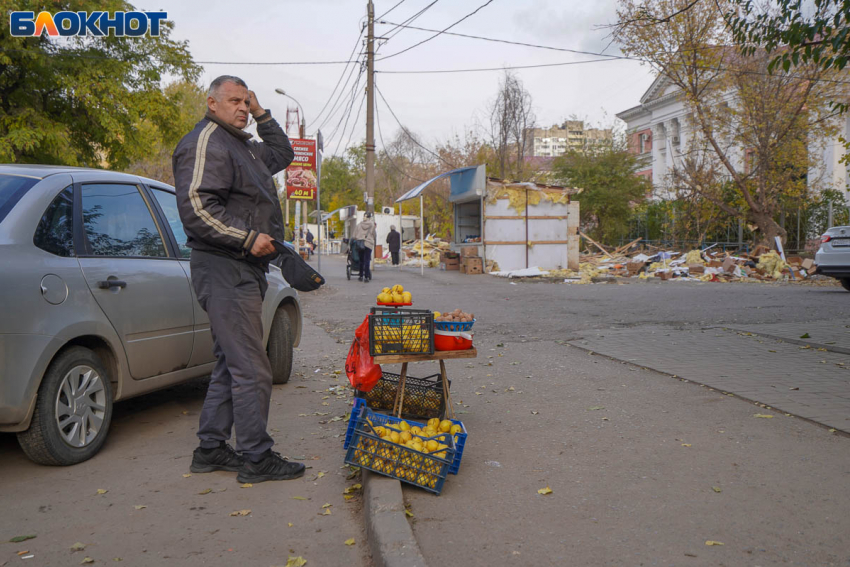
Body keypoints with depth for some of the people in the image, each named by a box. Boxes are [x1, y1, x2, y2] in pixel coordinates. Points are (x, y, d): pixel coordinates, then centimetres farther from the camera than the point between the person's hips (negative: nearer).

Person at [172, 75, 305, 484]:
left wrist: (262, 115, 21)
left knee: (230, 365, 14)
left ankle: (211, 449, 23)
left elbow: (283, 154, 35)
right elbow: (196, 207, -21)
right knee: (251, 370, -7)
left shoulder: (241, 144, 21)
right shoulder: (206, 143, -10)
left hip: (244, 270, 11)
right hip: (225, 270, -11)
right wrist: (248, 239, -21)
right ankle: (256, 458, 2)